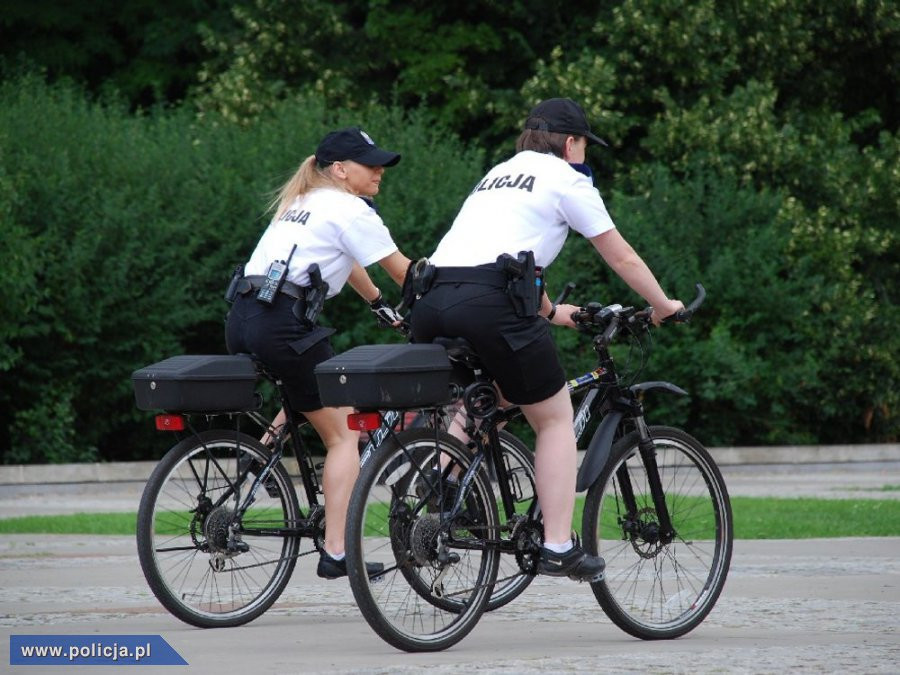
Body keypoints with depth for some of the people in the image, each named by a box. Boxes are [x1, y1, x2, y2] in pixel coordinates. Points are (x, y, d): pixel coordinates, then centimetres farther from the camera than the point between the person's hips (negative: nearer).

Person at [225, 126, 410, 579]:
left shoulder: (302, 203, 26)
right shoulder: (349, 209, -1)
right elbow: (402, 271, 2)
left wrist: (380, 305, 50)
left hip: (241, 321, 9)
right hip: (282, 325, -9)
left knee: (309, 400, 33)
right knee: (344, 433, -1)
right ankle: (335, 554, -6)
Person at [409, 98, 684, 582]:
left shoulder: (497, 174, 32)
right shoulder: (566, 179, 11)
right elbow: (622, 258, 17)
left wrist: (549, 312, 56)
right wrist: (663, 306, 32)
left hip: (431, 302, 7)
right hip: (487, 304, -7)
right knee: (555, 417, 8)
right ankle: (558, 547, 3)